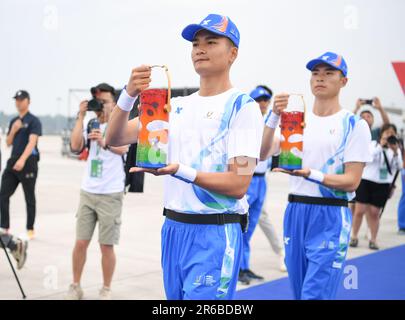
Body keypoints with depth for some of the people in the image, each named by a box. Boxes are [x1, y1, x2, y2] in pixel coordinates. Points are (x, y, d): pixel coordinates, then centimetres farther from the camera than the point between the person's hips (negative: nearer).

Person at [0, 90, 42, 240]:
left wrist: (23, 159, -31)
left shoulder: (33, 121, -5)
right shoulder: (14, 121, 16)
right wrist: (13, 130, -2)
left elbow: (32, 142, -18)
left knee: (29, 198, 3)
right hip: (13, 161, 7)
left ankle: (30, 230, 12)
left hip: (28, 162, -7)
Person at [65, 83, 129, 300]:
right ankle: (75, 287, 21)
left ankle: (106, 290, 17)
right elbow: (75, 146, -6)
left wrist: (103, 142, -42)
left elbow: (122, 148, -22)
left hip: (111, 194, -4)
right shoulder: (90, 124, 8)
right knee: (81, 242, 6)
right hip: (87, 192, 4)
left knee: (106, 246, 2)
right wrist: (81, 116, -7)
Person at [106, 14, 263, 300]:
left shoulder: (242, 106, -9)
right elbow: (115, 139, 7)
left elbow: (238, 184, -16)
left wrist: (180, 171, -28)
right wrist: (129, 95, -10)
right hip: (173, 228, 6)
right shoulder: (177, 106, 10)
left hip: (215, 234, -6)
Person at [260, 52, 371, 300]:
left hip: (331, 217, -5)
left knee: (315, 294, -11)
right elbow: (262, 154, -2)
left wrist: (311, 174, -23)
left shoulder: (354, 125, -4)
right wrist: (275, 116, -14)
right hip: (295, 213, 5)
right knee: (299, 292, 15)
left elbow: (352, 181, -9)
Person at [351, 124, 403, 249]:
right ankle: (354, 236, 13)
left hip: (383, 184, 2)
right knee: (360, 210, -1)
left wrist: (395, 152, -15)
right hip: (366, 181, -2)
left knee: (374, 213, 3)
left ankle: (373, 240, 12)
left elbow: (399, 167, -2)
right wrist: (381, 145, -20)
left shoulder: (396, 149, 9)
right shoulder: (373, 144, 0)